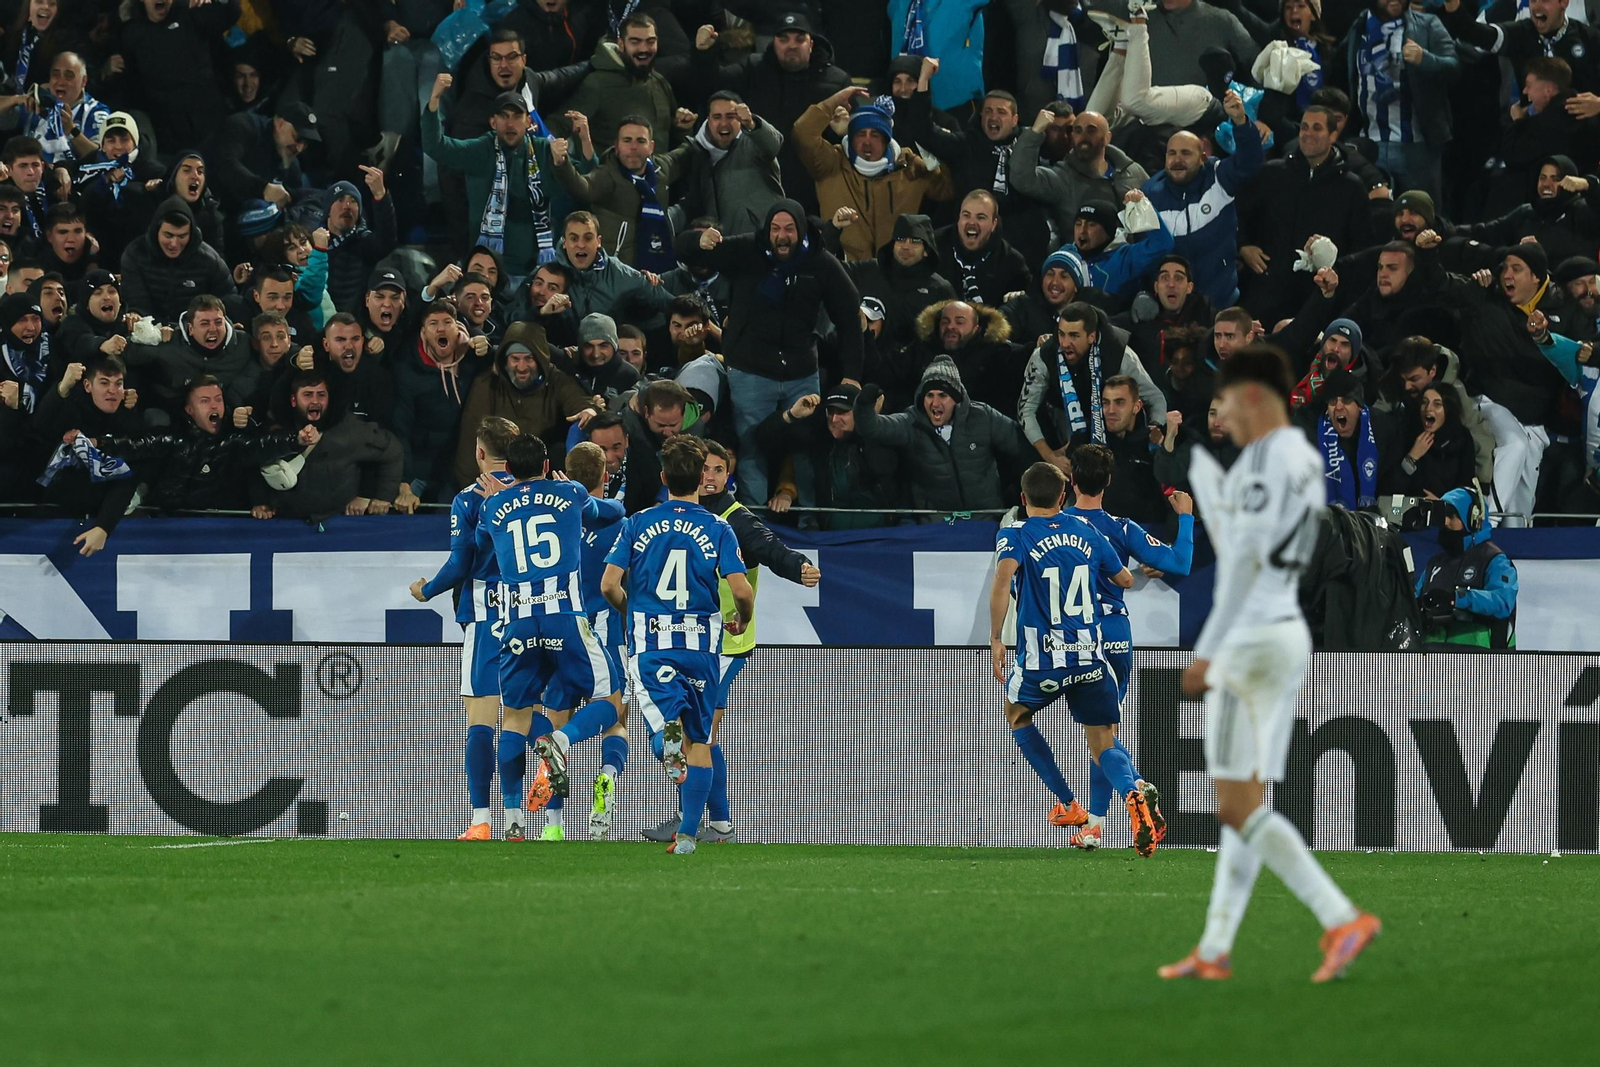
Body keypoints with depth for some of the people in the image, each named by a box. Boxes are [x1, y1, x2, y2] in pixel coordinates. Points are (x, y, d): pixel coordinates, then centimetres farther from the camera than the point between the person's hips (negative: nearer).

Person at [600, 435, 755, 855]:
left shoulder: (637, 524, 2)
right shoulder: (717, 529, -2)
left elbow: (609, 584, -4)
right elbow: (741, 589, -10)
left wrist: (629, 610, 18)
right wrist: (742, 621, 12)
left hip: (650, 643, 0)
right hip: (701, 643, 0)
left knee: (664, 712, -5)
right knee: (700, 740, 10)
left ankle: (667, 732, -44)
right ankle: (688, 833, 8)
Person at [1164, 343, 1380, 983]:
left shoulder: (1266, 455, -15)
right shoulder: (1306, 463, 16)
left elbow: (1244, 561, -22)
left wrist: (1206, 651, -22)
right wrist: (1198, 468, 35)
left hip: (1252, 640, -10)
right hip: (1288, 635, 10)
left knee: (1237, 809, -11)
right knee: (1244, 807, 12)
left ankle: (1342, 920, -21)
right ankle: (1214, 951, 14)